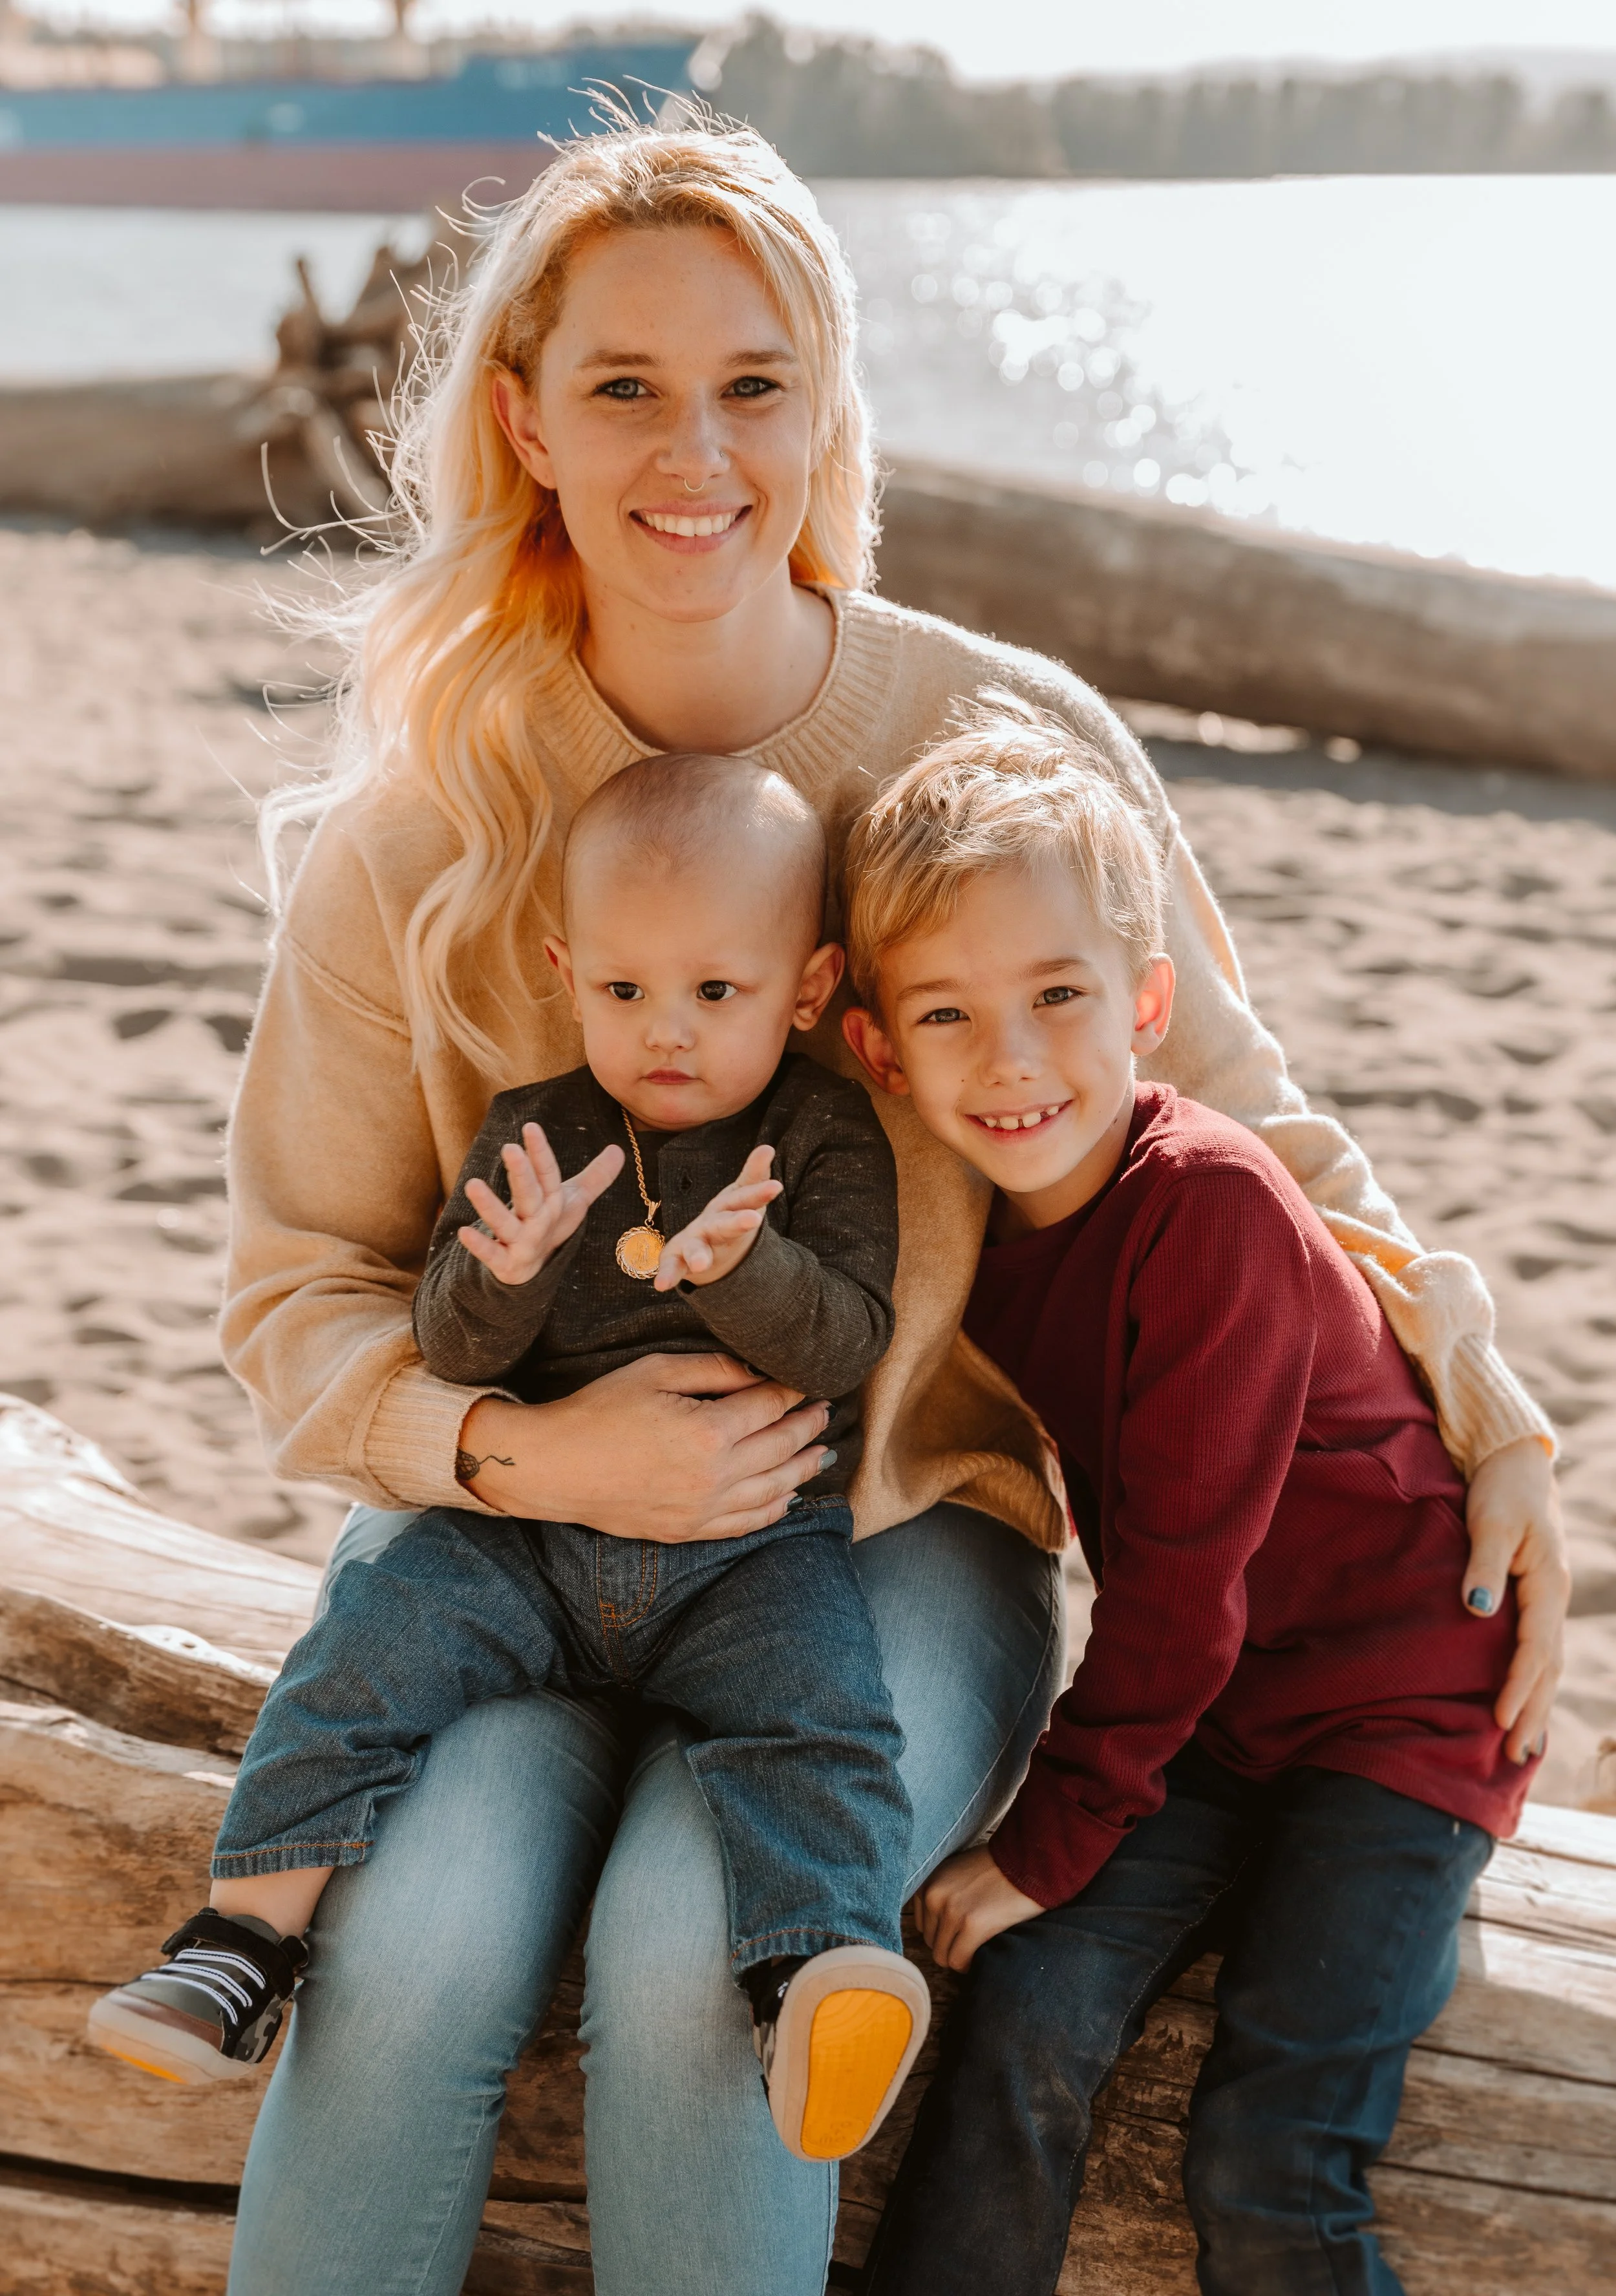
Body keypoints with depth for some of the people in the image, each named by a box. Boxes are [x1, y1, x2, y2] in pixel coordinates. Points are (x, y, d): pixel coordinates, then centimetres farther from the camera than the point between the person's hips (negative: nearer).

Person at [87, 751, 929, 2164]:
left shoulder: (829, 1138, 0)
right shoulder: (533, 1136, 6)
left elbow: (847, 1341, -11)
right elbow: (453, 1347, -1)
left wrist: (741, 1267, -32)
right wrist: (506, 1269, -25)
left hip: (755, 1545, -2)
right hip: (526, 1530, 2)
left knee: (819, 1708, -30)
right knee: (369, 1651, -18)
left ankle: (812, 1997, -41)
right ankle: (242, 1952, -14)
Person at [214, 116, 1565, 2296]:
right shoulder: (419, 822, -3)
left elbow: (1243, 1133, 8)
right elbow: (301, 1285, 3)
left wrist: (1481, 1414, 1)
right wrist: (522, 1448, -16)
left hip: (899, 1528, 0)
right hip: (512, 1529, 1)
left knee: (696, 1952, -28)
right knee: (418, 1948, -27)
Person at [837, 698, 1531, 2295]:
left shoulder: (1211, 1207, -23)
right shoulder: (975, 1219, -2)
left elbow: (1178, 1569, -21)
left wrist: (1057, 1834, -16)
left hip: (1399, 1701, -5)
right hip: (1199, 1702, 6)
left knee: (1267, 2159, -12)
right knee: (1030, 2019, -12)